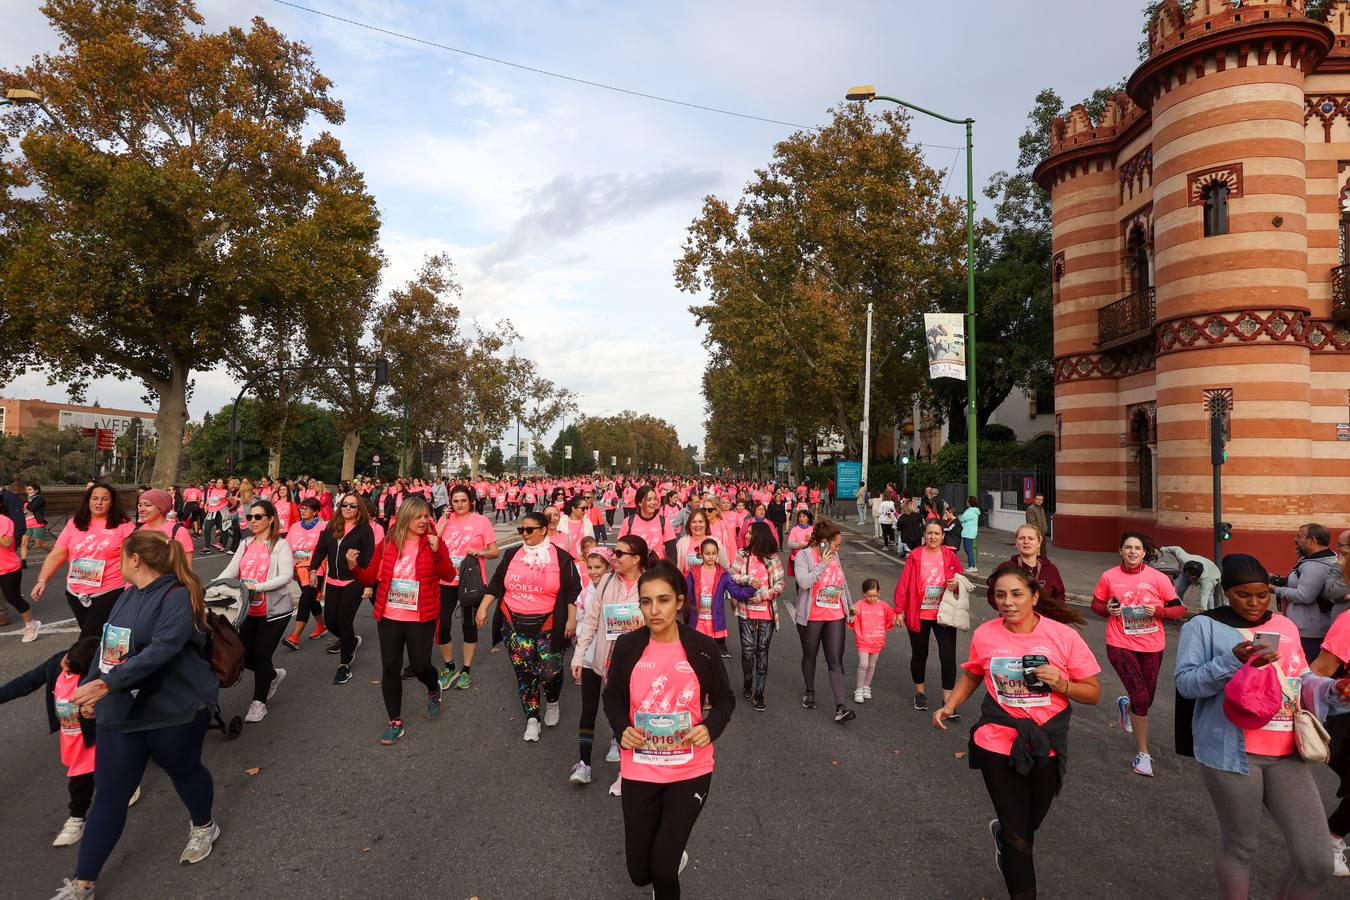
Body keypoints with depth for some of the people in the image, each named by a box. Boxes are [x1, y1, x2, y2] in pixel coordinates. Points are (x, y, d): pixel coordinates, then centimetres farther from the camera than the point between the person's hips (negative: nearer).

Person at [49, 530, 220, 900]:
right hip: (120, 710, 7)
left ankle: (204, 827, 43)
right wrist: (88, 687, 20)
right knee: (109, 793, 8)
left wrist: (106, 683, -35)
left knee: (184, 771, 16)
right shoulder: (128, 595, 7)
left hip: (175, 709, -7)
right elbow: (108, 644, 18)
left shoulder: (178, 596, -20)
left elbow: (162, 650, -30)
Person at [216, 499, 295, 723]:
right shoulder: (246, 544, 9)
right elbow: (230, 571, 2)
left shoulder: (280, 545, -8)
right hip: (249, 609, 6)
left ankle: (259, 702, 18)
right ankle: (273, 675, 38)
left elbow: (286, 575, -17)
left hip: (274, 609, -6)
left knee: (261, 655, -1)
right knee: (244, 655, 9)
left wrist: (258, 587, -27)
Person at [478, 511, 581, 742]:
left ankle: (552, 702, 30)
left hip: (548, 626, -3)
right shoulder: (512, 554, 6)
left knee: (550, 671, -3)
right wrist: (483, 607, 8)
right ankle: (532, 718, 20)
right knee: (524, 673, 3)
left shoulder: (560, 557, -4)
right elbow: (496, 583, 14)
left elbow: (573, 591, -2)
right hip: (515, 624, 3)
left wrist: (571, 620, -8)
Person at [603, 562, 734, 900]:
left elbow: (724, 700, 1)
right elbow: (613, 698, 5)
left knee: (662, 868, -5)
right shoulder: (627, 646, -9)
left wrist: (710, 728, -18)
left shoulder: (703, 647, -12)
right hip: (639, 771, 2)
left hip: (690, 771, -2)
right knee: (640, 872, 12)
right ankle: (673, 856, 47)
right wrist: (622, 729, -13)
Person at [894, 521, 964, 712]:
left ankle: (948, 698, 9)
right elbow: (903, 583, -5)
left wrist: (956, 585, -14)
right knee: (919, 654, 14)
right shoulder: (915, 556, -5)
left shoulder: (951, 556, 0)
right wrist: (899, 610, -8)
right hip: (918, 615, 0)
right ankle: (920, 692, 34)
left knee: (948, 657, -4)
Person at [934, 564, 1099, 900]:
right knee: (1019, 839, 2)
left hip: (1046, 748, 1)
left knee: (1029, 824, 23)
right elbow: (972, 675, 11)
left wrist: (1061, 684, -23)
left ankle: (1002, 833, 57)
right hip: (997, 746, -1)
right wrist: (949, 707, -2)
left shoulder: (1063, 635, -13)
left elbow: (1093, 693, -4)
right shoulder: (984, 635, -9)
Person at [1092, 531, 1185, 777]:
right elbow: (1096, 604, 8)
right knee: (1141, 698, -10)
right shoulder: (1109, 577, -4)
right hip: (1121, 645, -2)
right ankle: (1142, 754, 7)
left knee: (1146, 698, 15)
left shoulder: (1157, 578, -6)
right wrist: (1107, 610, -13)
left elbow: (1179, 609, -1)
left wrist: (1158, 611, -19)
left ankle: (1125, 705, 53)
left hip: (1152, 646, 2)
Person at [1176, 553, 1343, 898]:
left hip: (1286, 755, 5)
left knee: (1317, 862, 5)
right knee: (1240, 847, 7)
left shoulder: (1285, 626, 13)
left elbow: (1301, 679, 22)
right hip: (1231, 754, -5)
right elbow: (1186, 684, -10)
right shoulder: (1203, 626, -5)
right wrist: (1234, 660, -22)